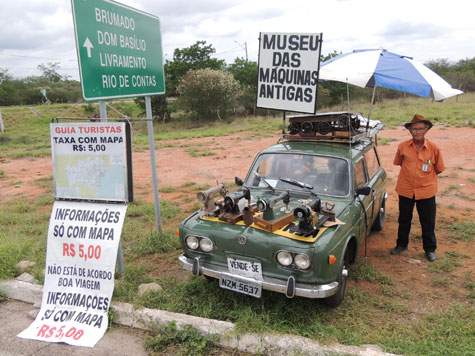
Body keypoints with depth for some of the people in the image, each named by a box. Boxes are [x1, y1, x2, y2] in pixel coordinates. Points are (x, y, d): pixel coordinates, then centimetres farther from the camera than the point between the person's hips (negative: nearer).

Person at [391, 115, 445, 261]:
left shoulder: (434, 148, -10)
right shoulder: (403, 147, -7)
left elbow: (438, 169, 2)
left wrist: (425, 176, 1)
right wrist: (410, 174, 7)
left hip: (426, 191, -1)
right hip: (405, 190, 1)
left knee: (428, 222, 11)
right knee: (404, 220, 17)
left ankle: (430, 249, 30)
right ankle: (402, 244, 37)